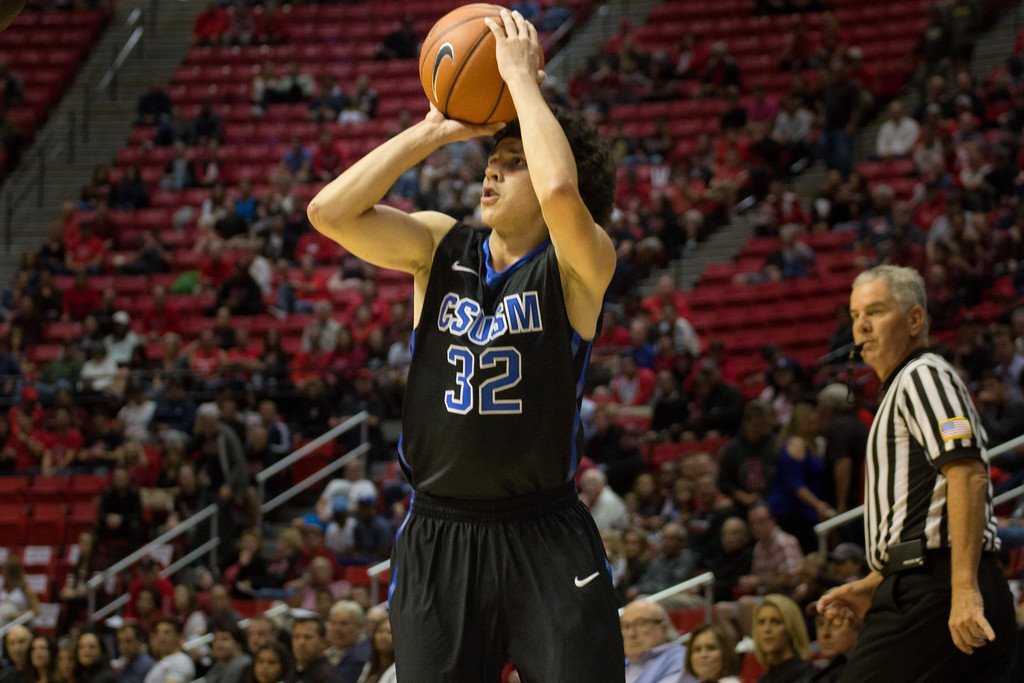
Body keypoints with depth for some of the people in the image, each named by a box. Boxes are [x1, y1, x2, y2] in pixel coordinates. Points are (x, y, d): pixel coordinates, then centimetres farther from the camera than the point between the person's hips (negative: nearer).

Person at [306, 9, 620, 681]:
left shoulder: (580, 265, -7)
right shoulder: (440, 246, 6)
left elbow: (560, 190, -29)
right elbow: (329, 212, -7)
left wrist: (522, 77, -16)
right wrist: (435, 131, -6)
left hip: (545, 541, -4)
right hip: (437, 541, 4)